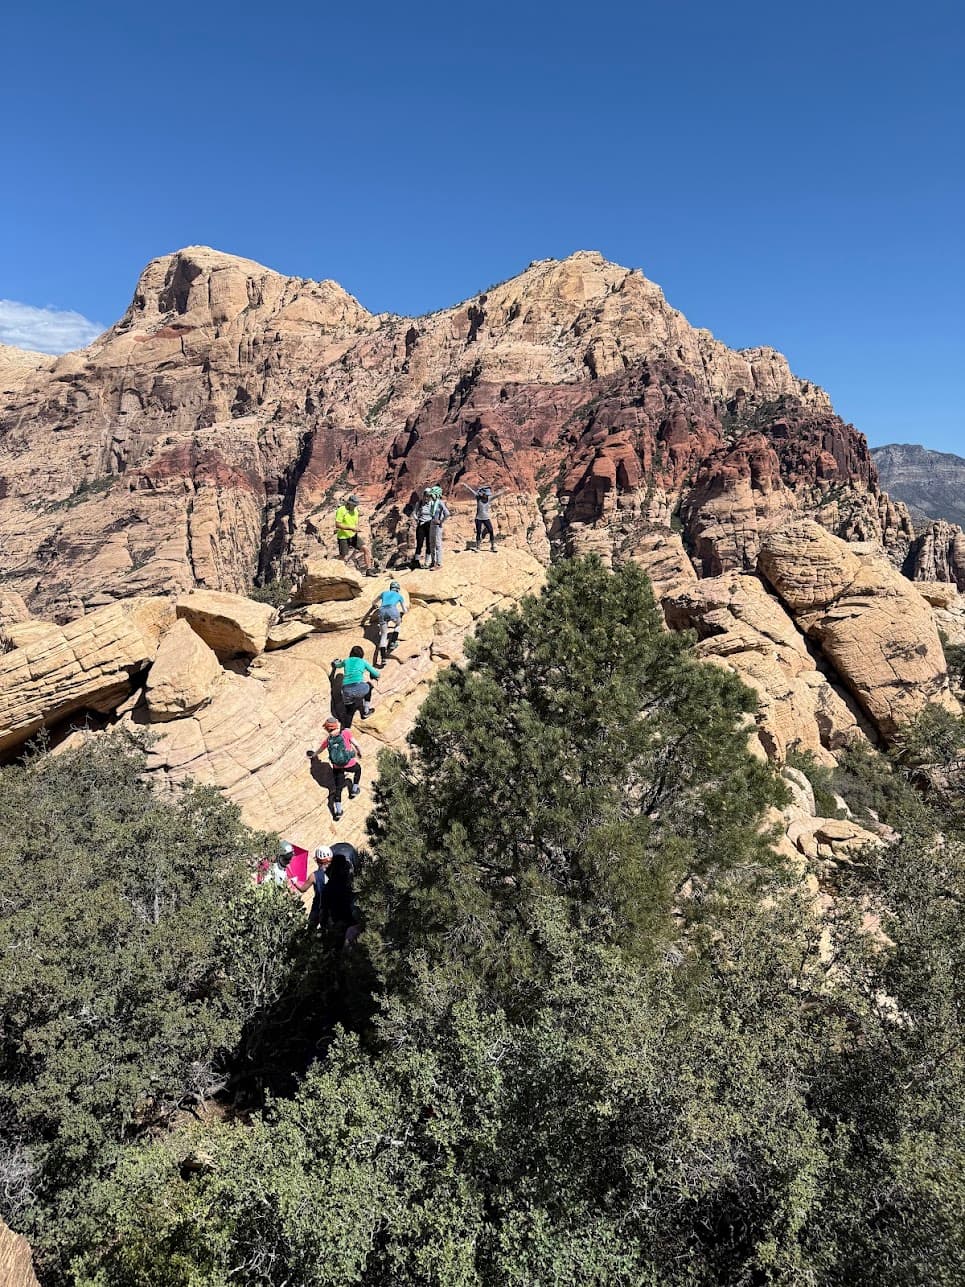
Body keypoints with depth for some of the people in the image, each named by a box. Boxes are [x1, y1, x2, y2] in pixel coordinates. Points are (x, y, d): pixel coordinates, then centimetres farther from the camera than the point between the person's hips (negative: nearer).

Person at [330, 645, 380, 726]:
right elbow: (377, 674, 22)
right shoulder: (363, 661, 16)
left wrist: (337, 661, 68)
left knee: (349, 712, 16)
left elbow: (337, 665, 45)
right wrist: (375, 676, 46)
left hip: (346, 690, 3)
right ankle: (366, 710, 28)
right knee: (368, 685, 30)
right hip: (359, 688, -3)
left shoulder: (346, 661, 22)